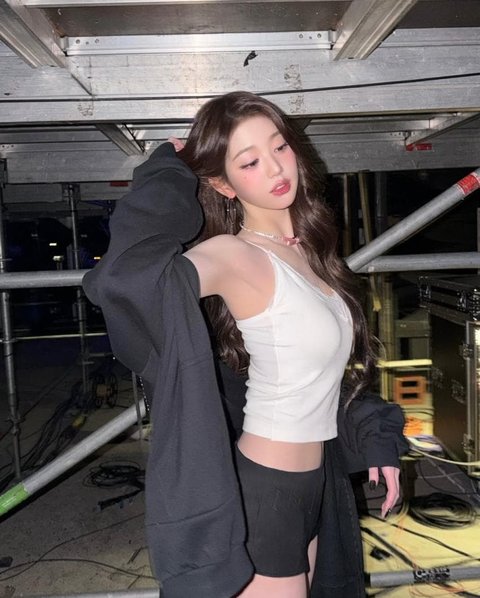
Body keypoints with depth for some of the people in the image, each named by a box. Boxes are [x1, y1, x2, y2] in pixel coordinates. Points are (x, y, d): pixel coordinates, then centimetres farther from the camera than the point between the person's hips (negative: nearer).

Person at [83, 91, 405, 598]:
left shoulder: (305, 244, 2)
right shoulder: (235, 255, -22)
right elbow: (123, 276, -42)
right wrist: (167, 176, -26)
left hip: (313, 476, 8)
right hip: (264, 490, -8)